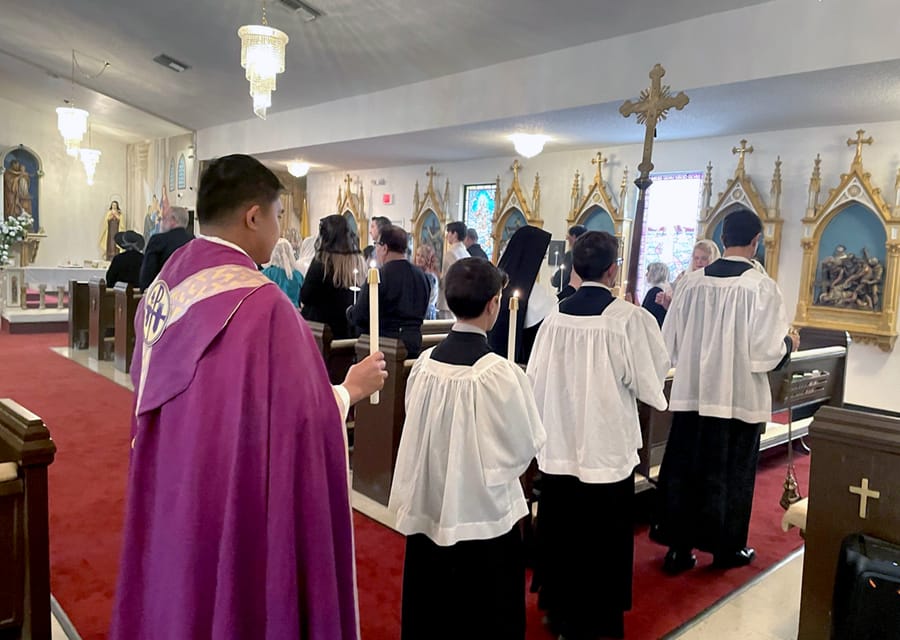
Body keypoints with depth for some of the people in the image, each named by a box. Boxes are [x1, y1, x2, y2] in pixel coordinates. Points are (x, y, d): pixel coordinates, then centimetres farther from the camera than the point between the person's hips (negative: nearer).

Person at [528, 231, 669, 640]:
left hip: (559, 443, 4)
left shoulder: (555, 316, -5)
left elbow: (536, 378, 0)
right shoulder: (629, 318, -15)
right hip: (607, 444, -4)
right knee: (600, 536, 11)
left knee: (559, 527, 18)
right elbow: (649, 379, -8)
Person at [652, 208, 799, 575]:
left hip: (692, 393, 3)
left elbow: (670, 342, 2)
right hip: (739, 396, -3)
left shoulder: (692, 282, -2)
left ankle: (678, 547, 18)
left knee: (684, 467, 11)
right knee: (731, 472, 12)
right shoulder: (761, 286, -12)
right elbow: (768, 350, -14)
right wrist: (790, 344, 8)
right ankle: (726, 548, 26)